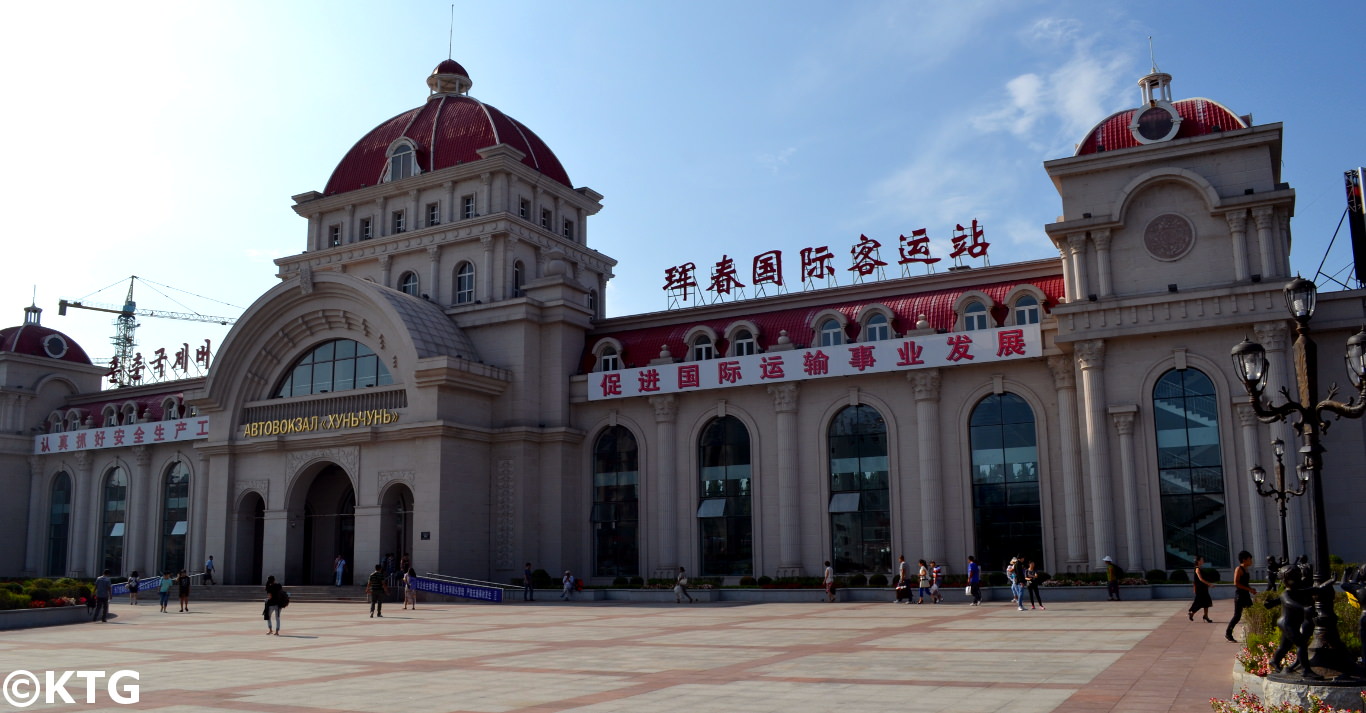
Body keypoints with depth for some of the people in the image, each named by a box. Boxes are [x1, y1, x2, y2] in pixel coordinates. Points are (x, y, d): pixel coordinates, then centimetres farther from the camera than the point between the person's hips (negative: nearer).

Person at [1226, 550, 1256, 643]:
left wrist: (1251, 589, 7)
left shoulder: (1246, 570, 14)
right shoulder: (1239, 569, -12)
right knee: (1237, 616, -5)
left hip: (1246, 595, 9)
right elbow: (1236, 583, -20)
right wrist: (1249, 589, -20)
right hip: (1239, 595, -9)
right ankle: (1228, 633, 4)